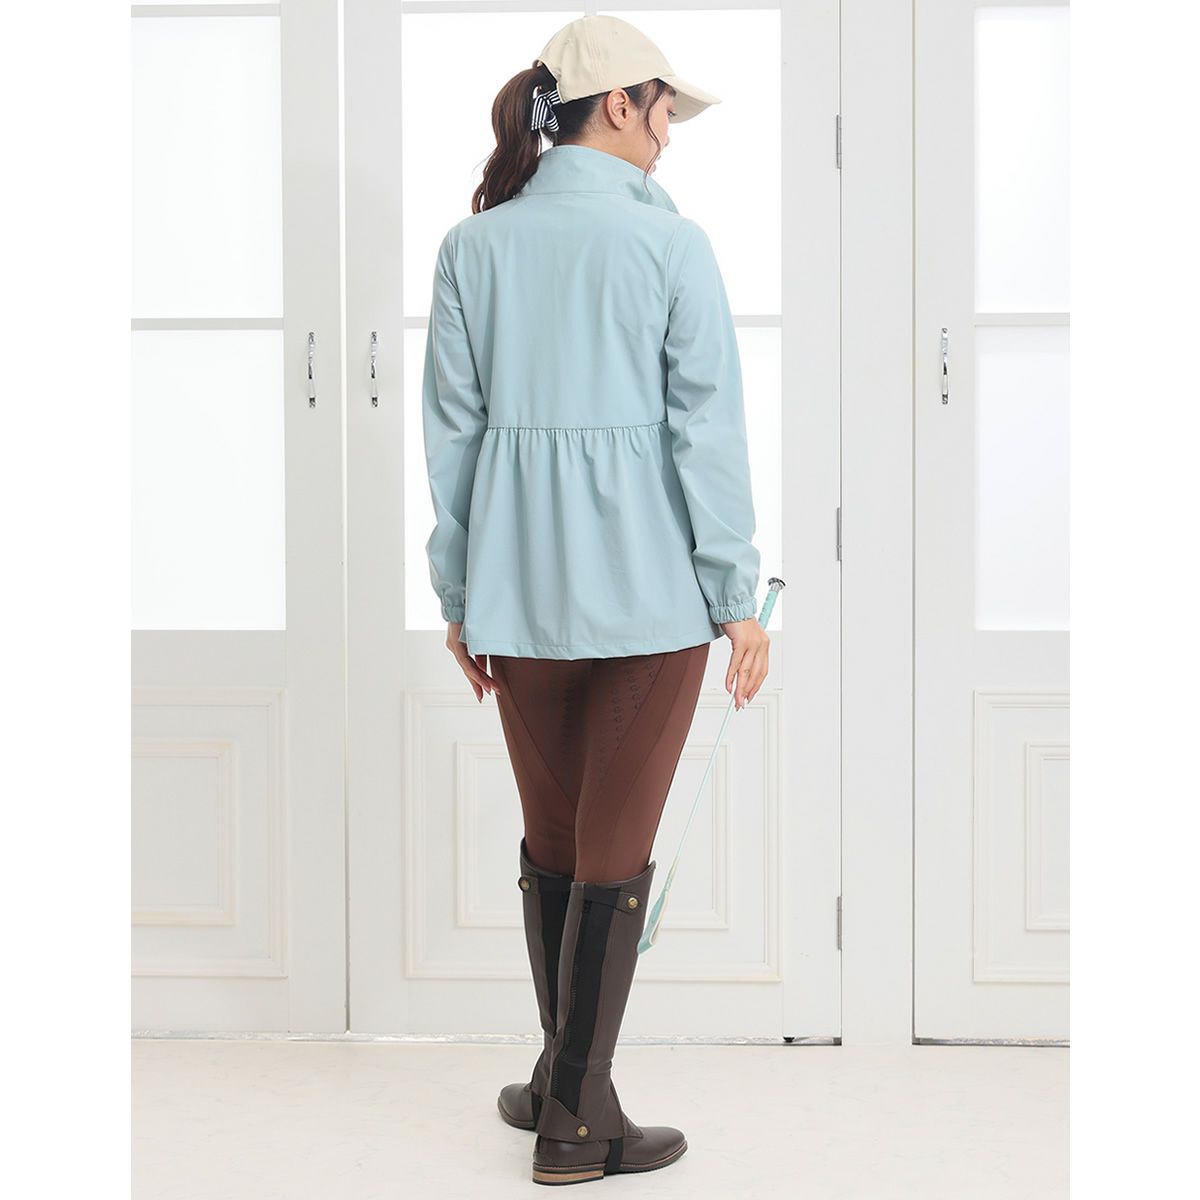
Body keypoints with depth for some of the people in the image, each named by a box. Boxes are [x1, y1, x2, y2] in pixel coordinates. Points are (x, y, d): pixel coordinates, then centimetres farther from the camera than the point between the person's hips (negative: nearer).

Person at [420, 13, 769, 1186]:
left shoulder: (473, 245, 3)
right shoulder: (672, 243, -7)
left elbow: (451, 429, 5)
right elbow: (707, 428, -9)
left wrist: (458, 592, 12)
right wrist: (738, 594, -3)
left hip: (518, 588, 4)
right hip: (648, 586, -4)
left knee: (549, 836, 17)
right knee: (614, 848, 4)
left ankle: (565, 1076, 30)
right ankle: (576, 1116, 12)